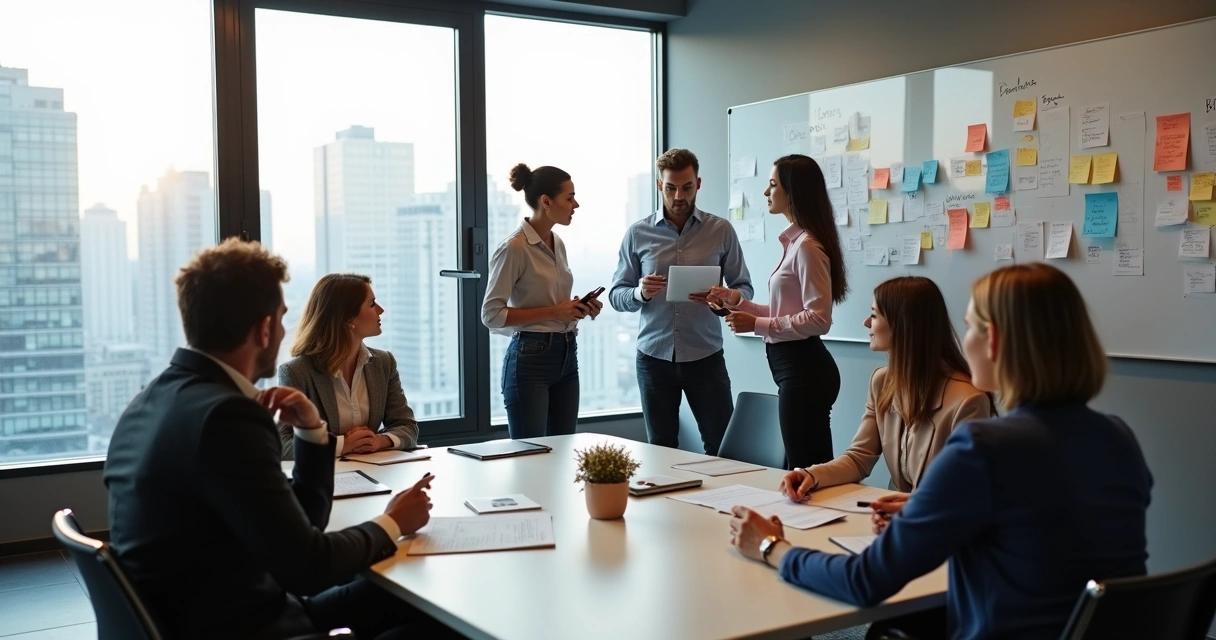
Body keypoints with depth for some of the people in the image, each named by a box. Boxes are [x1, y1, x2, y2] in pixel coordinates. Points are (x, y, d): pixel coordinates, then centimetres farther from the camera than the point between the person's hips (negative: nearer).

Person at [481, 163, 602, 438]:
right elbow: (491, 314, -16)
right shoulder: (514, 248, -14)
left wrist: (579, 309, 3)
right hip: (531, 358, -8)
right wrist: (553, 312, -18)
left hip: (566, 356, 8)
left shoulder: (557, 243, 11)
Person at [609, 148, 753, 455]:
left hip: (706, 357, -1)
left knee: (723, 448, 2)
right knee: (660, 450, 10)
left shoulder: (721, 230, 2)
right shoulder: (638, 233, 2)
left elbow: (744, 288, 2)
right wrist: (640, 293, -19)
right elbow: (616, 295, 3)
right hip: (654, 358, 1)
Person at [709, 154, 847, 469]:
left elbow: (818, 319, -21)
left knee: (805, 469, -3)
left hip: (804, 369, -10)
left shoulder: (807, 246, -16)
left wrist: (757, 325, -19)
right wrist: (737, 301, 11)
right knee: (810, 467, 14)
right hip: (794, 367, 10)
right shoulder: (794, 242, 14)